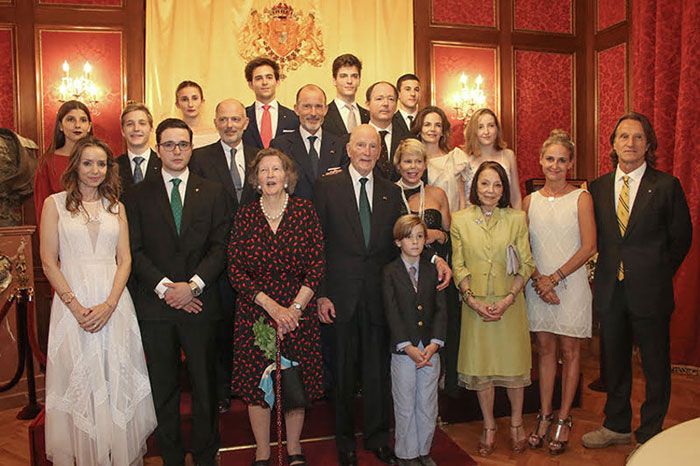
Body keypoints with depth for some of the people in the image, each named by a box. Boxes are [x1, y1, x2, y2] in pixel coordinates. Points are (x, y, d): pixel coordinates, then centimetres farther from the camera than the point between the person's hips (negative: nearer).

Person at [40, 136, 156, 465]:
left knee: (118, 382, 7)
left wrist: (109, 305, -8)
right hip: (72, 303, -2)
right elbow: (48, 262, -2)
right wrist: (77, 307, -10)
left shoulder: (115, 205, 10)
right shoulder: (55, 204, 2)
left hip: (114, 302, 2)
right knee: (78, 382, 5)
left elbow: (125, 259, 5)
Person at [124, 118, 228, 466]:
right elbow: (135, 250, -1)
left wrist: (193, 285, -12)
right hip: (155, 304, 0)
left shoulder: (212, 192, 6)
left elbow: (220, 246, -1)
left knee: (204, 383, 9)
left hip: (200, 303, 0)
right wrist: (164, 287, -12)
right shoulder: (138, 195, 6)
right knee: (163, 386, 10)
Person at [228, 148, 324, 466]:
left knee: (297, 381, 8)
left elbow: (317, 264, -3)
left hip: (299, 313, 0)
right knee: (256, 382, 6)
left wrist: (294, 309, -11)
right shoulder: (245, 215, 0)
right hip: (254, 312, 0)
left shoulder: (304, 210, -1)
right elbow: (234, 269, -4)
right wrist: (272, 306, -13)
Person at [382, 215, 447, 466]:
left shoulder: (433, 270, 5)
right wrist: (407, 346, -15)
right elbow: (392, 312, -8)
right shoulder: (390, 272, -3)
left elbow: (441, 308, 0)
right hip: (402, 349, -2)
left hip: (430, 348, 3)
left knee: (428, 404, 12)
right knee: (405, 405, 8)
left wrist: (434, 343, -12)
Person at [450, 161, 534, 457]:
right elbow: (458, 266, 0)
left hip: (509, 304, 0)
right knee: (480, 366, 9)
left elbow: (526, 265, -2)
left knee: (514, 363, 10)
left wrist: (508, 299, -13)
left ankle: (516, 423, 32)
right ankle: (489, 427, 27)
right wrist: (473, 300, -12)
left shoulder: (516, 219, -1)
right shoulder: (460, 220, 0)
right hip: (475, 305, 1)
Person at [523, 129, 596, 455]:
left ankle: (564, 419, 17)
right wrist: (538, 280, -8)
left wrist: (554, 278, -13)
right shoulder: (530, 200, 7)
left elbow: (588, 247, -8)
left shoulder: (580, 198, -2)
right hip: (537, 285, 3)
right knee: (545, 350, 9)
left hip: (571, 285, -2)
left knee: (569, 351, 6)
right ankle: (544, 416, 19)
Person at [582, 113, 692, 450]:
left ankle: (650, 435, 27)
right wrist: (605, 274, 4)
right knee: (614, 362, 16)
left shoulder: (667, 186, -4)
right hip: (610, 291, 3)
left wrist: (658, 274, 1)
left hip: (650, 292, -3)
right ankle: (617, 426, 34)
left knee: (655, 366, 9)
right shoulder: (597, 188, 5)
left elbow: (681, 237, 1)